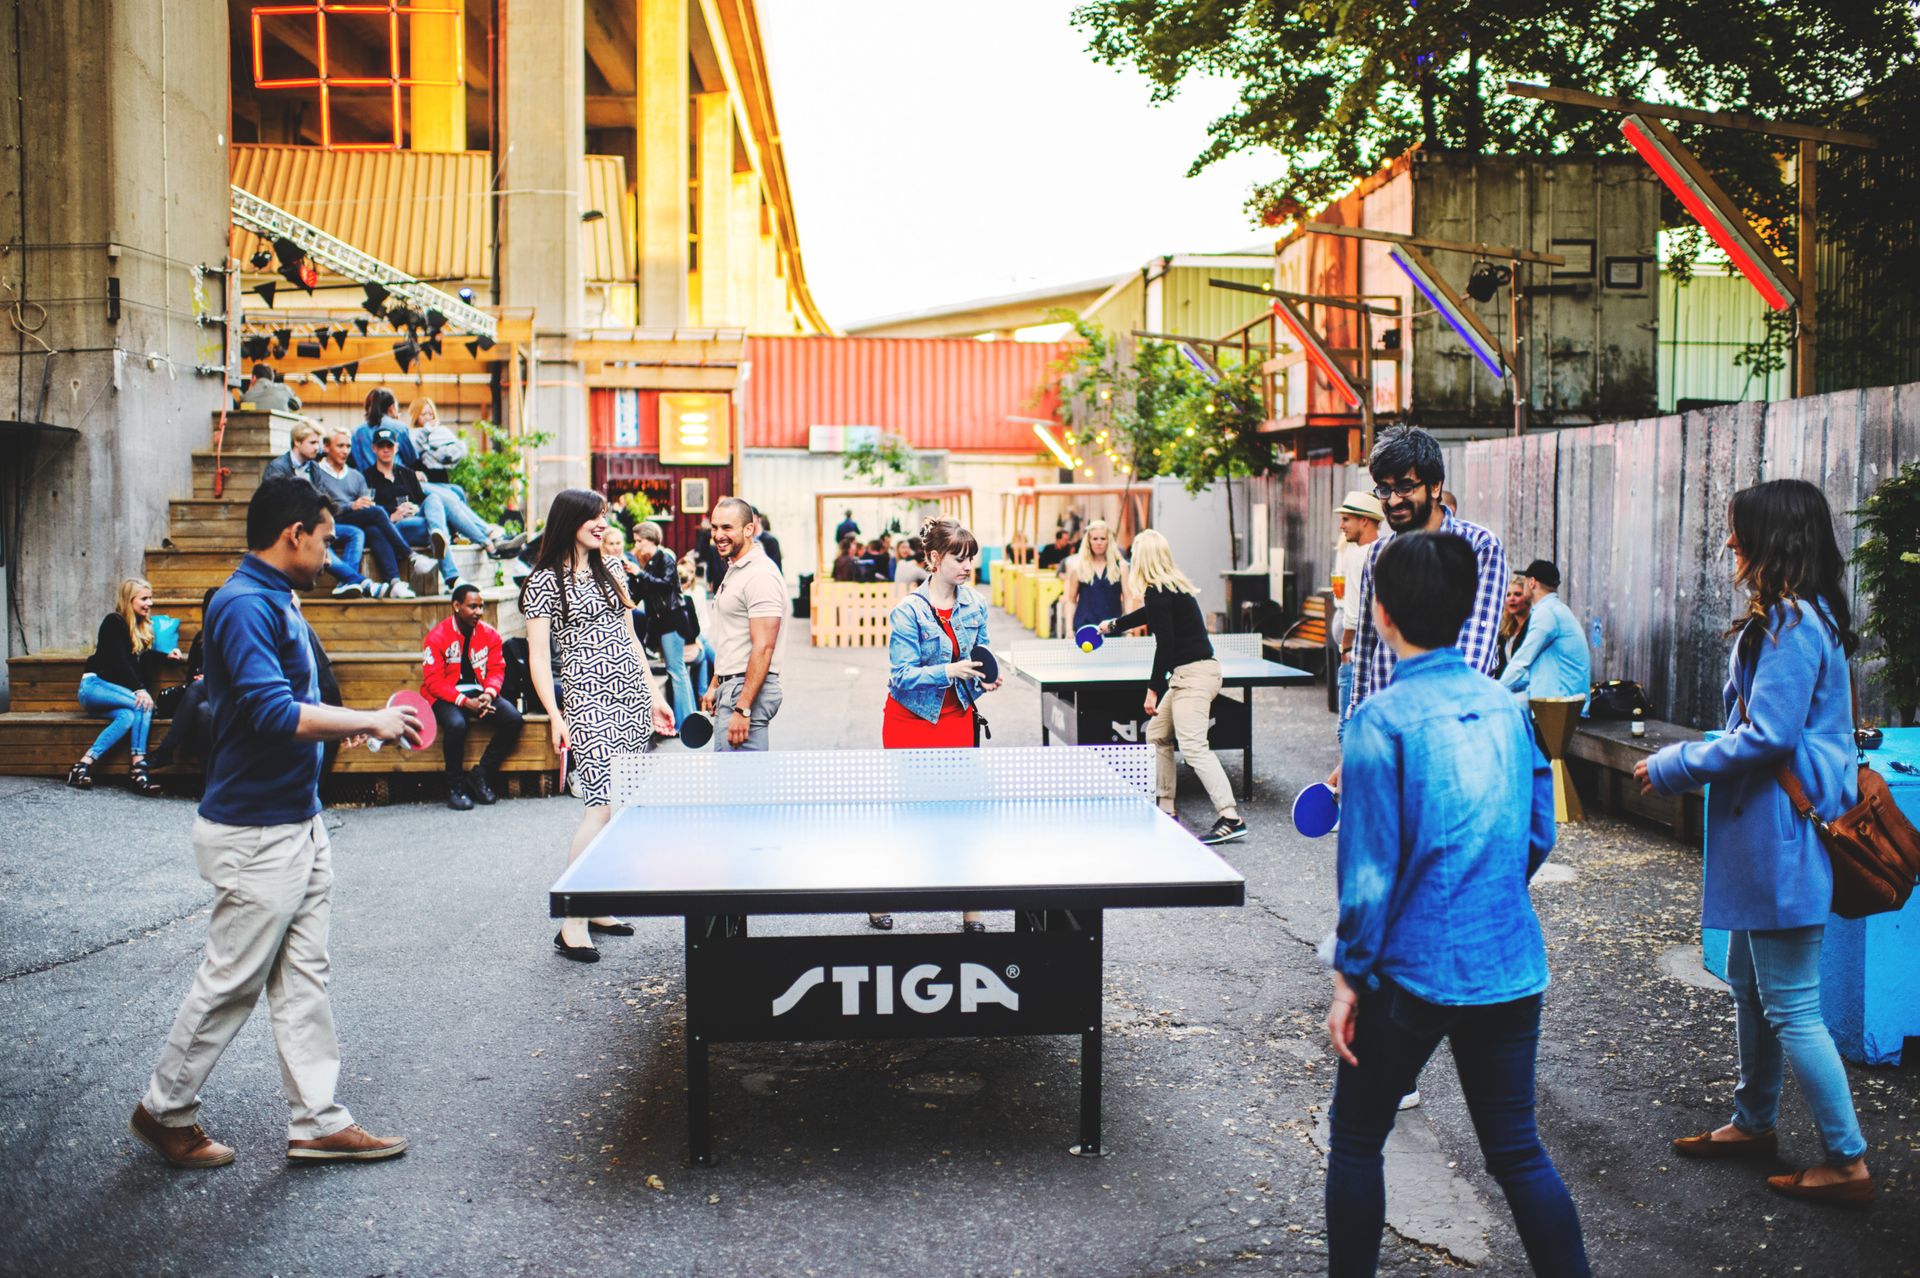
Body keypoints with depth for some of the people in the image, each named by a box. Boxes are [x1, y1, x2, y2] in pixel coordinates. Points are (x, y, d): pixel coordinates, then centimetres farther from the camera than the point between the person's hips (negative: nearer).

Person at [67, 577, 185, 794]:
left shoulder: (142, 627, 19)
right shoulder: (113, 622, -6)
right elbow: (118, 661, -17)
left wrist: (166, 655, 19)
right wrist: (139, 690, -27)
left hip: (117, 691, 6)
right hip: (95, 686, -6)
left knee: (129, 715, -30)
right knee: (142, 705, -31)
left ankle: (86, 763, -39)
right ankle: (138, 765, -38)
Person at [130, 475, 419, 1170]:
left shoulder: (278, 602, 12)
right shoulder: (244, 604, -19)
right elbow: (275, 714, -29)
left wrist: (353, 722, 9)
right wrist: (369, 720, -20)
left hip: (299, 822, 10)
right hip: (256, 832, -10)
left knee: (303, 976, 13)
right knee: (232, 982, 5)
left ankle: (317, 1119, 21)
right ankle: (166, 1109, 25)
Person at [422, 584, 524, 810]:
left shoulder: (489, 634, 4)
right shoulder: (437, 637, -9)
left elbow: (497, 670, 5)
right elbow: (433, 681, -12)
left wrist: (488, 694, -18)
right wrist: (465, 702, -24)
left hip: (479, 695, 4)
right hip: (447, 697, -4)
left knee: (513, 719, -21)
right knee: (456, 724, -36)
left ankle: (480, 775, -7)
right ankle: (455, 787, -16)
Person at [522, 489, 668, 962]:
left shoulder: (609, 574, 18)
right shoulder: (545, 582, -2)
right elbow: (538, 657, -7)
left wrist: (655, 696, 17)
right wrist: (556, 717, -16)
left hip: (633, 701, 7)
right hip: (590, 704, -7)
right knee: (603, 806, -16)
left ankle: (597, 907, 16)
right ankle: (572, 925, -11)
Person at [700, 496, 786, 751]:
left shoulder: (760, 575, -15)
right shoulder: (734, 571, 18)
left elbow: (763, 647, -21)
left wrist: (742, 709, -23)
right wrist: (715, 686, 23)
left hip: (749, 691, -10)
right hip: (731, 687, 10)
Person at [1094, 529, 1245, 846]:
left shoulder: (1157, 592, -12)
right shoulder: (1174, 587, 17)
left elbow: (1165, 644, -18)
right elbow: (1149, 614, 38)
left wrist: (1153, 688, -13)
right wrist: (1113, 624, 54)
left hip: (1193, 674, -10)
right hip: (1190, 674, 10)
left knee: (1193, 746, -18)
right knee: (1156, 735, 19)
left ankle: (1230, 819, -25)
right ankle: (1166, 809, 24)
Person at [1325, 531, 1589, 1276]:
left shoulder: (1382, 719, -15)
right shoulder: (1503, 704, 2)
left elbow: (1371, 867, -15)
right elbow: (1539, 833, 10)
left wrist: (1349, 975, -6)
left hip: (1416, 971, -5)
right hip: (1511, 965, 5)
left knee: (1355, 1139, 14)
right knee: (1516, 1149, 16)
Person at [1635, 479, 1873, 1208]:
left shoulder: (1792, 627, -20)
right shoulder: (1800, 617, 12)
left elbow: (1767, 737, -24)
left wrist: (1673, 769, -13)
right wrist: (1691, 761, 11)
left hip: (1783, 838, -11)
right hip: (1768, 834, 11)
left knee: (1791, 1006, -1)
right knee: (1750, 984, 20)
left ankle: (1847, 1162, 10)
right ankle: (1754, 1123, 34)